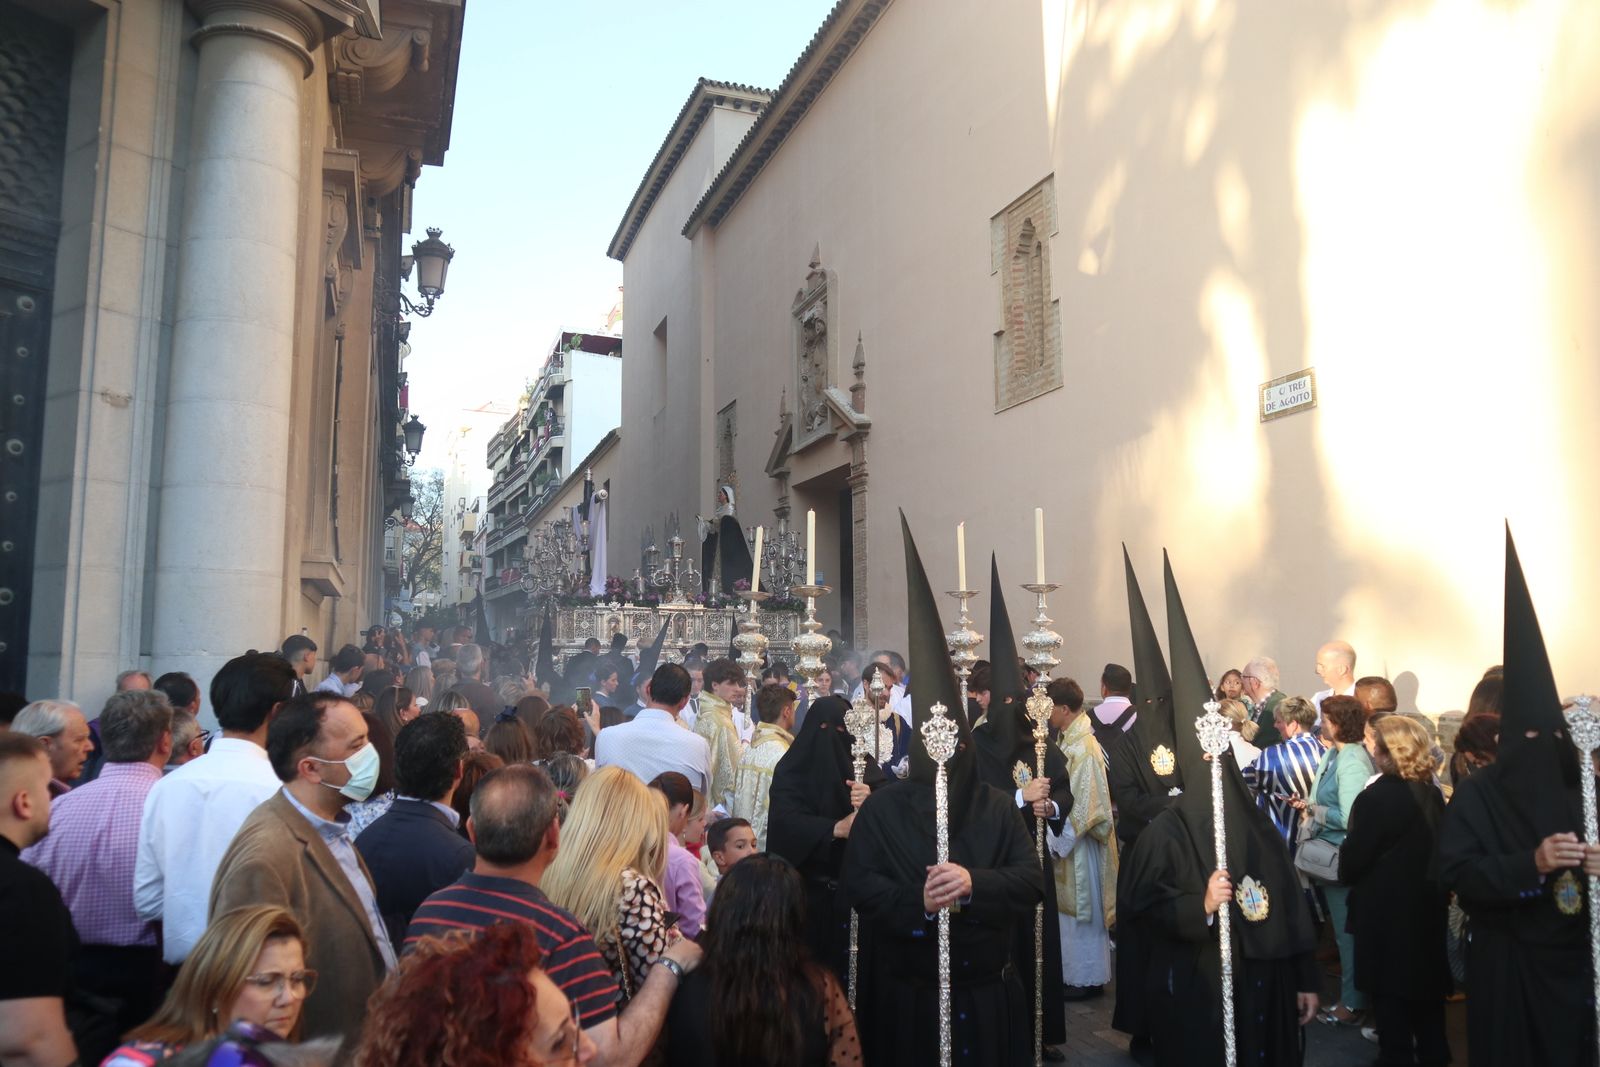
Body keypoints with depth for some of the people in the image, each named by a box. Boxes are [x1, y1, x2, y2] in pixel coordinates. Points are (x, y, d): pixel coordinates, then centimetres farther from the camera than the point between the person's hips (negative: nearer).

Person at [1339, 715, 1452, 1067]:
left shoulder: (1376, 797, -22)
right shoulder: (1431, 792, 0)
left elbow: (1351, 861, -17)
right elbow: (1436, 850, 11)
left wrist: (1347, 873, 4)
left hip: (1387, 912, -7)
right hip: (1428, 905, 8)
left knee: (1390, 997, 5)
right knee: (1426, 989, 20)